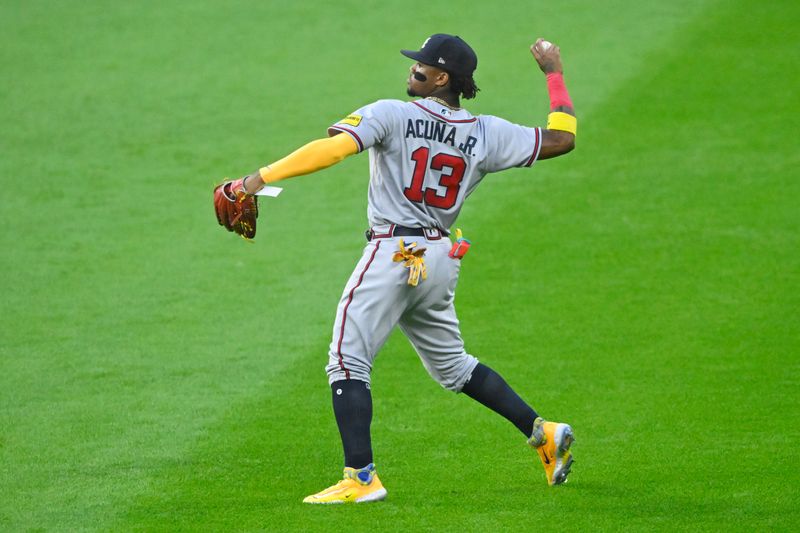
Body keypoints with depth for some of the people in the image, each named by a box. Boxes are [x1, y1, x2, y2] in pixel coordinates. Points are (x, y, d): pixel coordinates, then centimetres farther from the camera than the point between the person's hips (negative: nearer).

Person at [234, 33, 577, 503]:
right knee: (452, 364, 22)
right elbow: (562, 138, 10)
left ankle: (361, 478, -14)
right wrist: (554, 74, 23)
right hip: (442, 260, 7)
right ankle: (542, 433, 17)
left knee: (349, 362, -5)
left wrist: (262, 177, -23)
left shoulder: (392, 115, -9)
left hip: (394, 254, -7)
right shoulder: (486, 133, 5)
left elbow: (334, 147, -22)